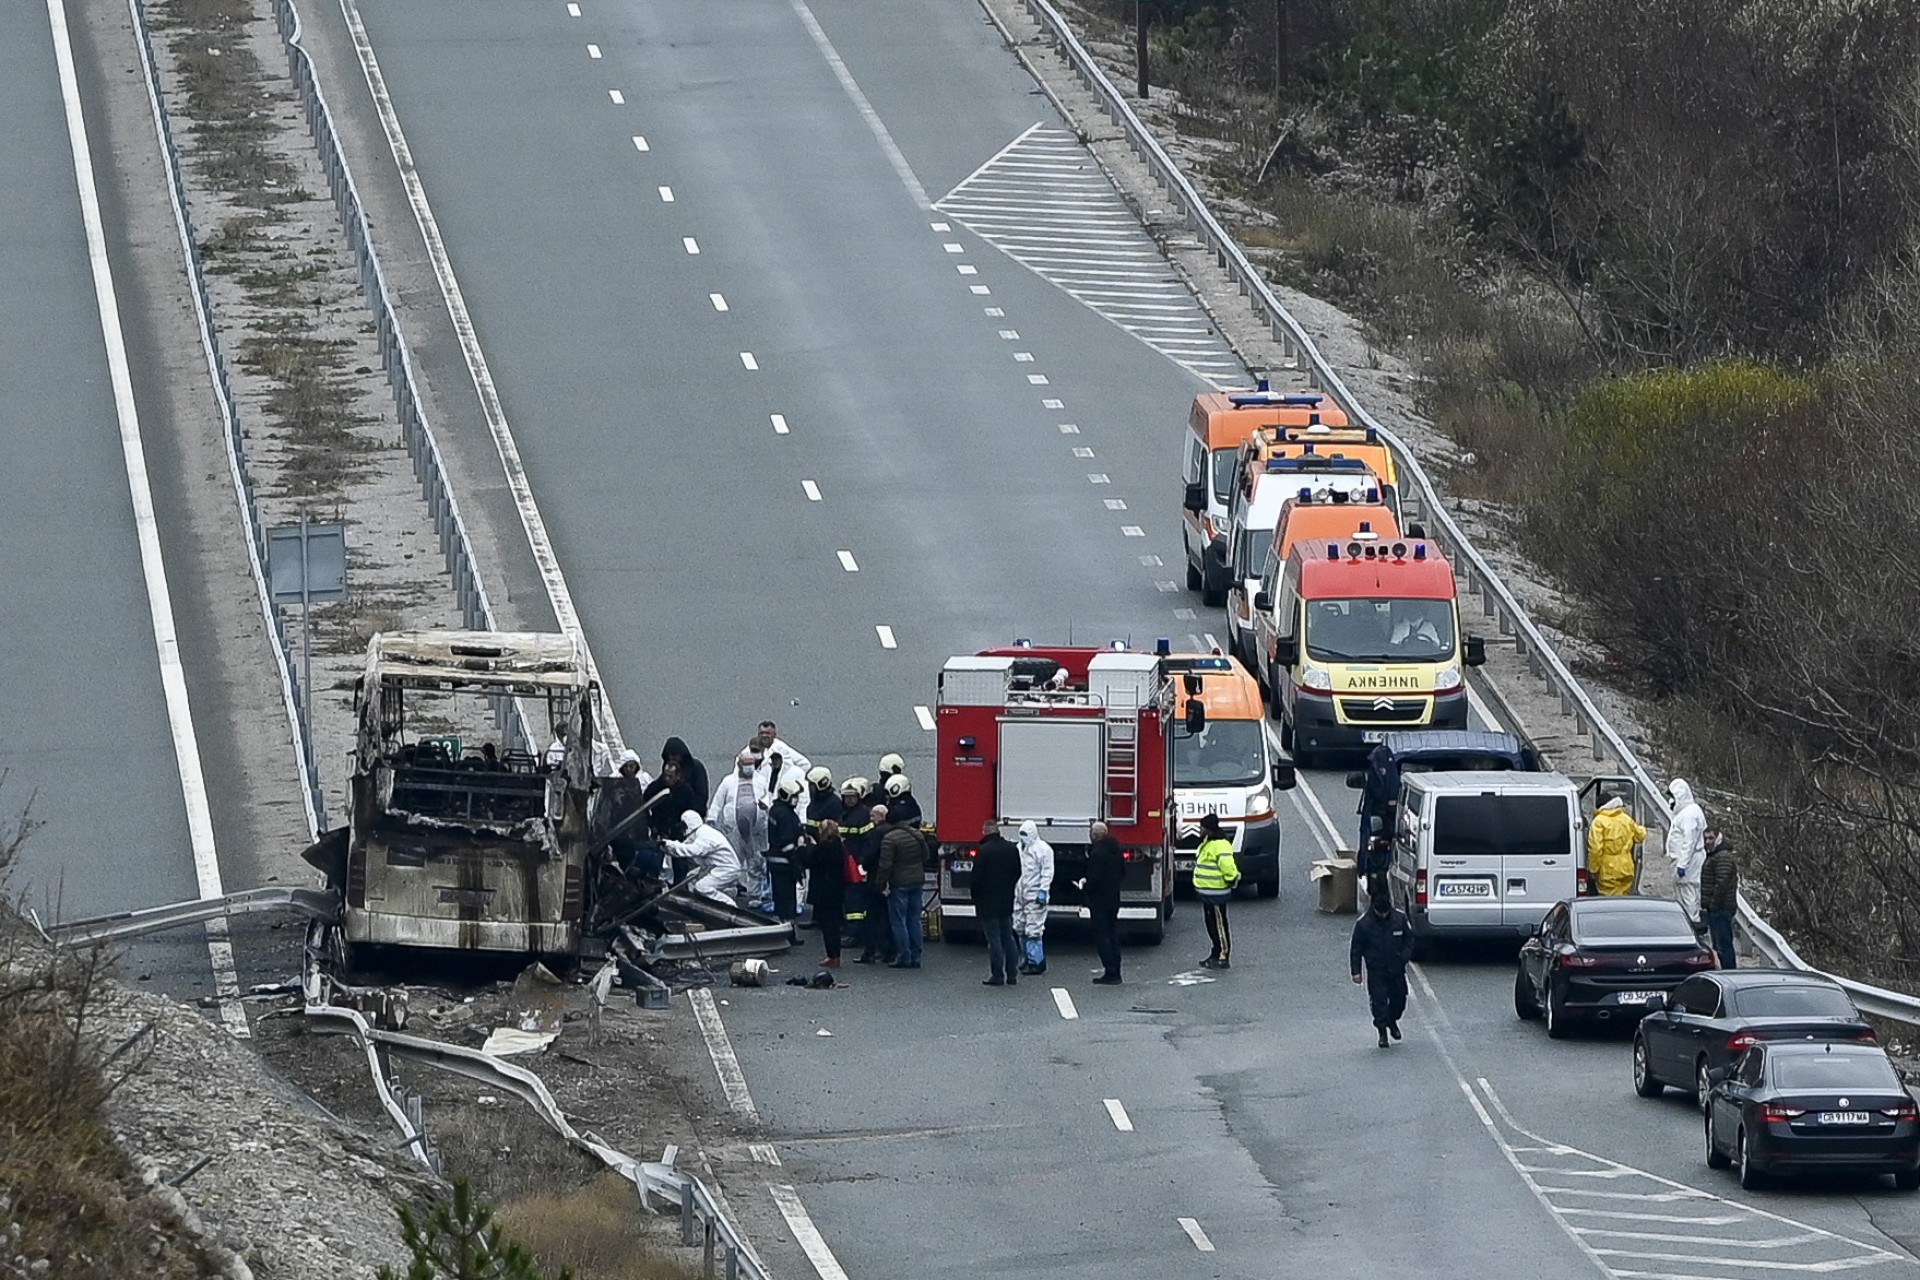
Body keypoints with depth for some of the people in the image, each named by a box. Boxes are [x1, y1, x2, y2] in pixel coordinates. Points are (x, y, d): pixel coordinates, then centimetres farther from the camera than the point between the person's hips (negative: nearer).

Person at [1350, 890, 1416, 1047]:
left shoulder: (1400, 919, -4)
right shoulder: (1363, 923, -10)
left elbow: (1409, 939, 9)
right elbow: (1356, 949, -4)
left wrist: (1405, 956, -6)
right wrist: (1356, 971, -7)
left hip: (1396, 969, 3)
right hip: (1376, 972, -3)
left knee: (1399, 998, 11)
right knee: (1379, 1001, -6)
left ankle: (1392, 1022, 39)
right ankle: (1382, 1032, 5)